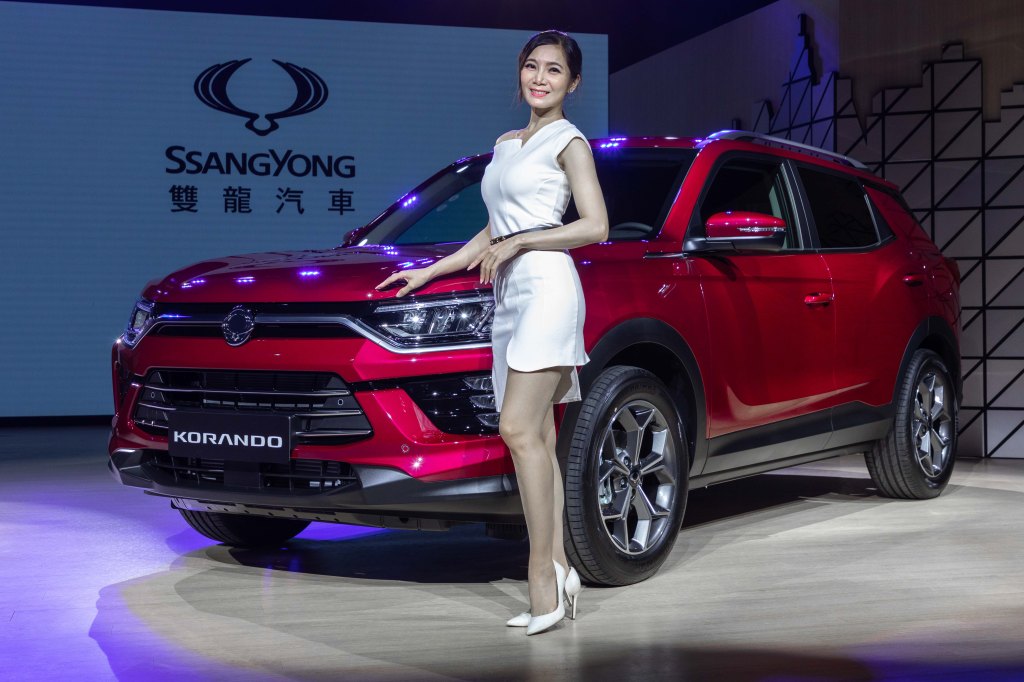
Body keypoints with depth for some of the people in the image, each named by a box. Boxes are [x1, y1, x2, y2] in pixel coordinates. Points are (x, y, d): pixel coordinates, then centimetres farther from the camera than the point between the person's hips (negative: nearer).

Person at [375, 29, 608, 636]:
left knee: (520, 429, -18)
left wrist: (515, 244, -10)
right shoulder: (505, 144, 24)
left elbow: (596, 226, -8)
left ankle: (542, 570, -17)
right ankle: (559, 566, 1)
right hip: (508, 296, 8)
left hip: (547, 284, -8)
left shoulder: (568, 141, 2)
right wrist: (427, 273, 25)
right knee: (536, 437, 1)